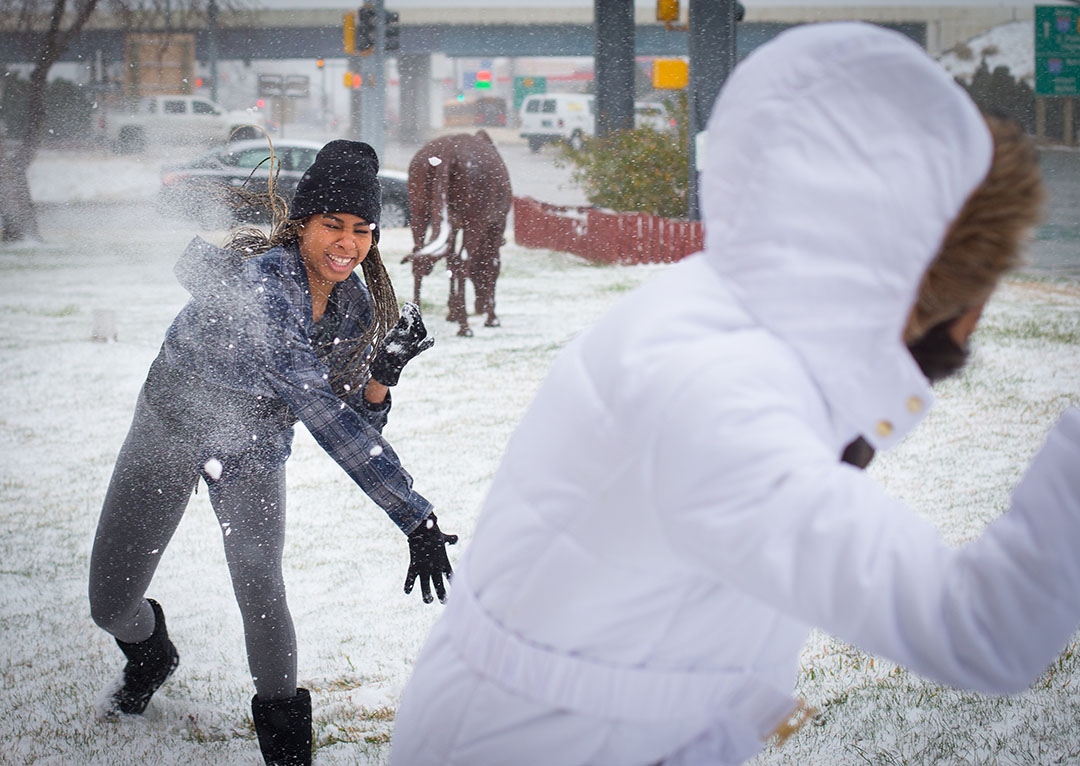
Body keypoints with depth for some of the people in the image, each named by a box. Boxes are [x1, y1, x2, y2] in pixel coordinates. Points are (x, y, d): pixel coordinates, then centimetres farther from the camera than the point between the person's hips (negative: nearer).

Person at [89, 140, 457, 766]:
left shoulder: (355, 303, -12)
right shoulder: (263, 281, -35)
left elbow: (357, 420, -4)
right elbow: (322, 414, -43)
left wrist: (384, 372, -27)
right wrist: (415, 517, -47)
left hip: (254, 445, 3)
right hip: (172, 426, -3)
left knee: (260, 585, -18)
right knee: (111, 604, 4)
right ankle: (150, 656, 41)